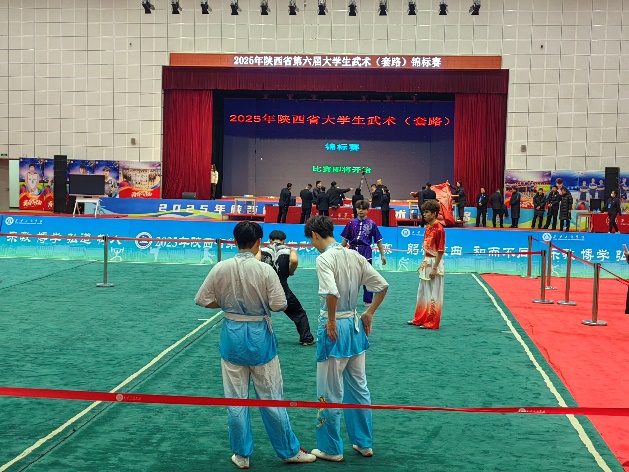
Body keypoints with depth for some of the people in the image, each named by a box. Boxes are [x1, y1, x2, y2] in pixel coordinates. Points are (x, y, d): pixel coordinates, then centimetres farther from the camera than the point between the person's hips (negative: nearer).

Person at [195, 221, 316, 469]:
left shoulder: (221, 268, -8)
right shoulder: (265, 270, -14)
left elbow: (204, 300, -1)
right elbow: (279, 305, -12)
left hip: (232, 335, 2)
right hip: (259, 336, -2)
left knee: (236, 400, 12)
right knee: (271, 397, 11)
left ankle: (241, 455, 22)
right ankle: (289, 451, 24)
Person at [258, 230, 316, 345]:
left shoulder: (262, 250, 6)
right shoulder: (289, 250, 3)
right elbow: (294, 260, -19)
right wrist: (290, 272, -2)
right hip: (282, 289, -1)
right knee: (299, 314, 17)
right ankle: (307, 339, 17)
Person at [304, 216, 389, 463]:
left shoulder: (324, 259, -17)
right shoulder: (354, 256, 4)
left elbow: (332, 294, -32)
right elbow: (382, 285, 6)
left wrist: (331, 321, -17)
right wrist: (369, 314, 11)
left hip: (335, 329, -7)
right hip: (356, 326, 7)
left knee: (329, 393, 8)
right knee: (359, 387, 19)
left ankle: (331, 449, 20)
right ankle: (364, 443, 29)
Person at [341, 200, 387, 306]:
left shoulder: (371, 224, -1)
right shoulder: (352, 223, 4)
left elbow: (378, 240, 1)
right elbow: (345, 240, 9)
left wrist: (382, 255, -1)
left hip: (366, 253, -2)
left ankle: (368, 300, 14)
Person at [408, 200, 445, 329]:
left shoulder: (439, 229, -17)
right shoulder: (428, 227, 10)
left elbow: (440, 251, -18)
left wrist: (434, 268, -19)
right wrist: (423, 263, 15)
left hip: (434, 263, -9)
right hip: (426, 263, 9)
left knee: (433, 294, 0)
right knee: (422, 292, 17)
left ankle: (432, 323, 8)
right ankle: (420, 319, 28)